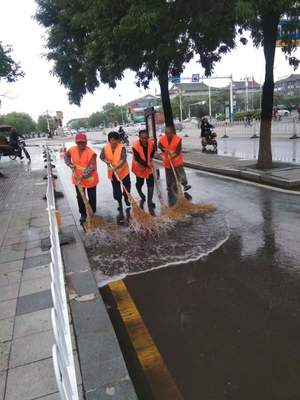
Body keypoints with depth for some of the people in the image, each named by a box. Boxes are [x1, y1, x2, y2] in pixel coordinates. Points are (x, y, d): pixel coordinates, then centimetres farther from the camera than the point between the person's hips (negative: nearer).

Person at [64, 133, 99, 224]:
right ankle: (83, 214, 30)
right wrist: (70, 164, -1)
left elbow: (92, 167, -28)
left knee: (92, 197, 10)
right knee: (80, 197, 13)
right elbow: (66, 155, 16)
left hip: (90, 179, -4)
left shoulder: (91, 153, -23)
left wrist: (82, 176, -33)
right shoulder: (72, 150, -6)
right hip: (77, 179, 4)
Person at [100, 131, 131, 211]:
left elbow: (123, 159, -30)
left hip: (123, 170, -2)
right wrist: (106, 161, -14)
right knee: (116, 189, 7)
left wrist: (116, 167, -39)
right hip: (112, 172, 2)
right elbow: (101, 156, 5)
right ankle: (119, 203, 24)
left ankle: (126, 198, 40)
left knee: (127, 185, 13)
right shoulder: (105, 147, -10)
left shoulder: (122, 147, -21)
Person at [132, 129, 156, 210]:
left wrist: (145, 166, -9)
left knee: (151, 184, 1)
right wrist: (147, 165, -29)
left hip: (149, 167, 3)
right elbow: (138, 159, -25)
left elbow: (151, 155, -3)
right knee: (139, 184, 13)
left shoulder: (151, 143, -15)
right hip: (139, 167, -3)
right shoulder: (135, 146, -27)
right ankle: (142, 197, 43)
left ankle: (150, 202, 12)